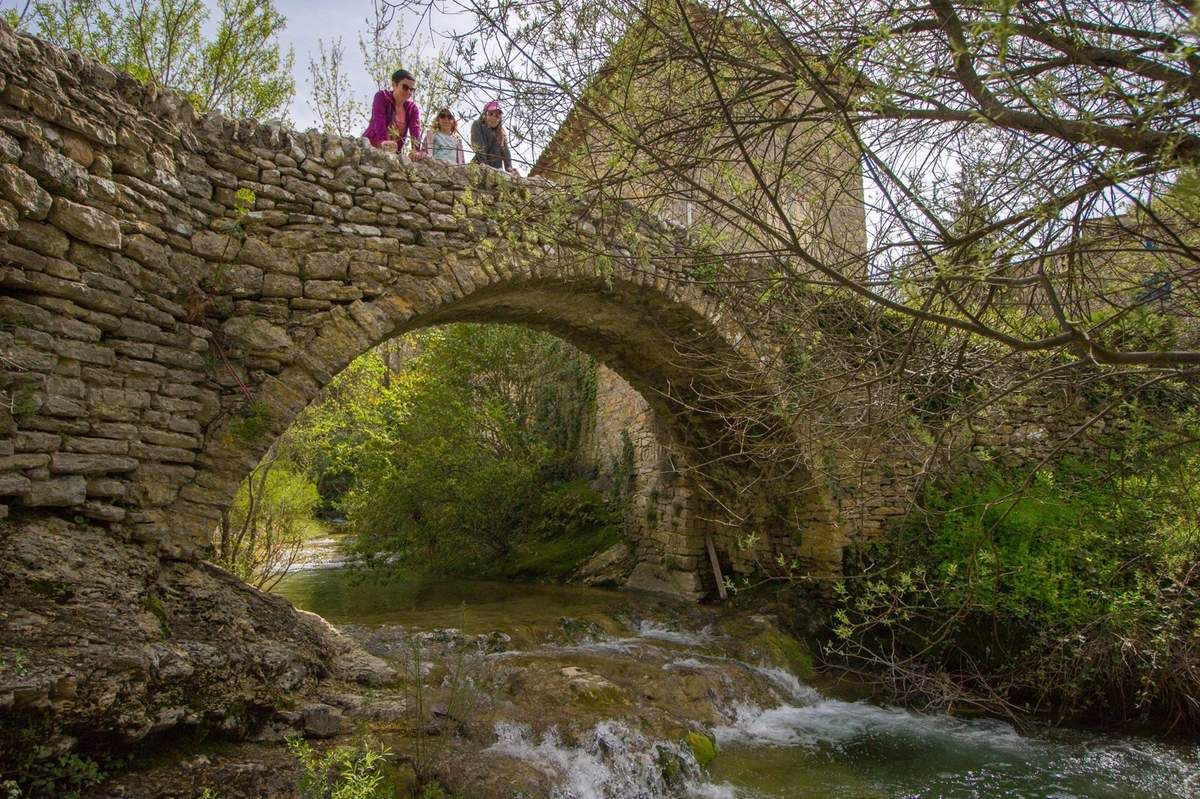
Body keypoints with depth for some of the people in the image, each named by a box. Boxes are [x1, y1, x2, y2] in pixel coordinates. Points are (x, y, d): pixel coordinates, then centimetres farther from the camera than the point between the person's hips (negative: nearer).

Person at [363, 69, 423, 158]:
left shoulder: (413, 108, 1)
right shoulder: (382, 96, -7)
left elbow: (415, 128, -16)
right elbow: (379, 120, -23)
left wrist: (416, 150, -36)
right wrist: (383, 141, -42)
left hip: (395, 152, 3)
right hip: (371, 147, -3)